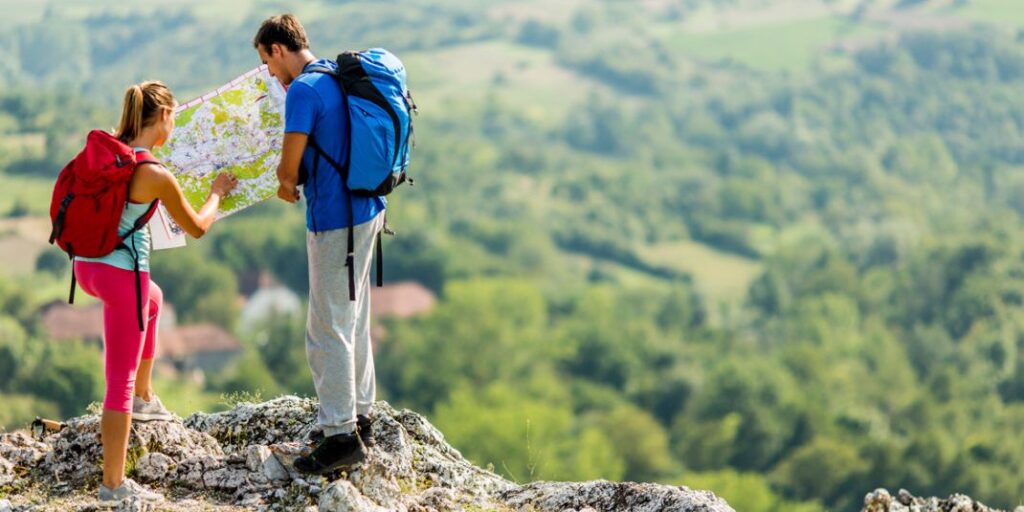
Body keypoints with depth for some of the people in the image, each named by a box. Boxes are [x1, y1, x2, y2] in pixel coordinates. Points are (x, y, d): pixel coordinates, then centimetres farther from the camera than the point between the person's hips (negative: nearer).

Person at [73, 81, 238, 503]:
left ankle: (144, 398, 49)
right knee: (120, 379, 0)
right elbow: (197, 228, -3)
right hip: (122, 274, -8)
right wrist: (218, 192, 15)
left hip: (86, 265, 8)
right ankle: (113, 484, 4)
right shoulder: (157, 177, -19)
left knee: (152, 299, 39)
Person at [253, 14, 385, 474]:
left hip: (334, 221, -9)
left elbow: (288, 168, -18)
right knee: (353, 321, 18)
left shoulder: (303, 90, -18)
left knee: (328, 330, -3)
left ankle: (341, 436, 0)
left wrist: (286, 186, 5)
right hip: (366, 209, 9)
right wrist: (295, 178, 13)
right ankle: (358, 417, 27)